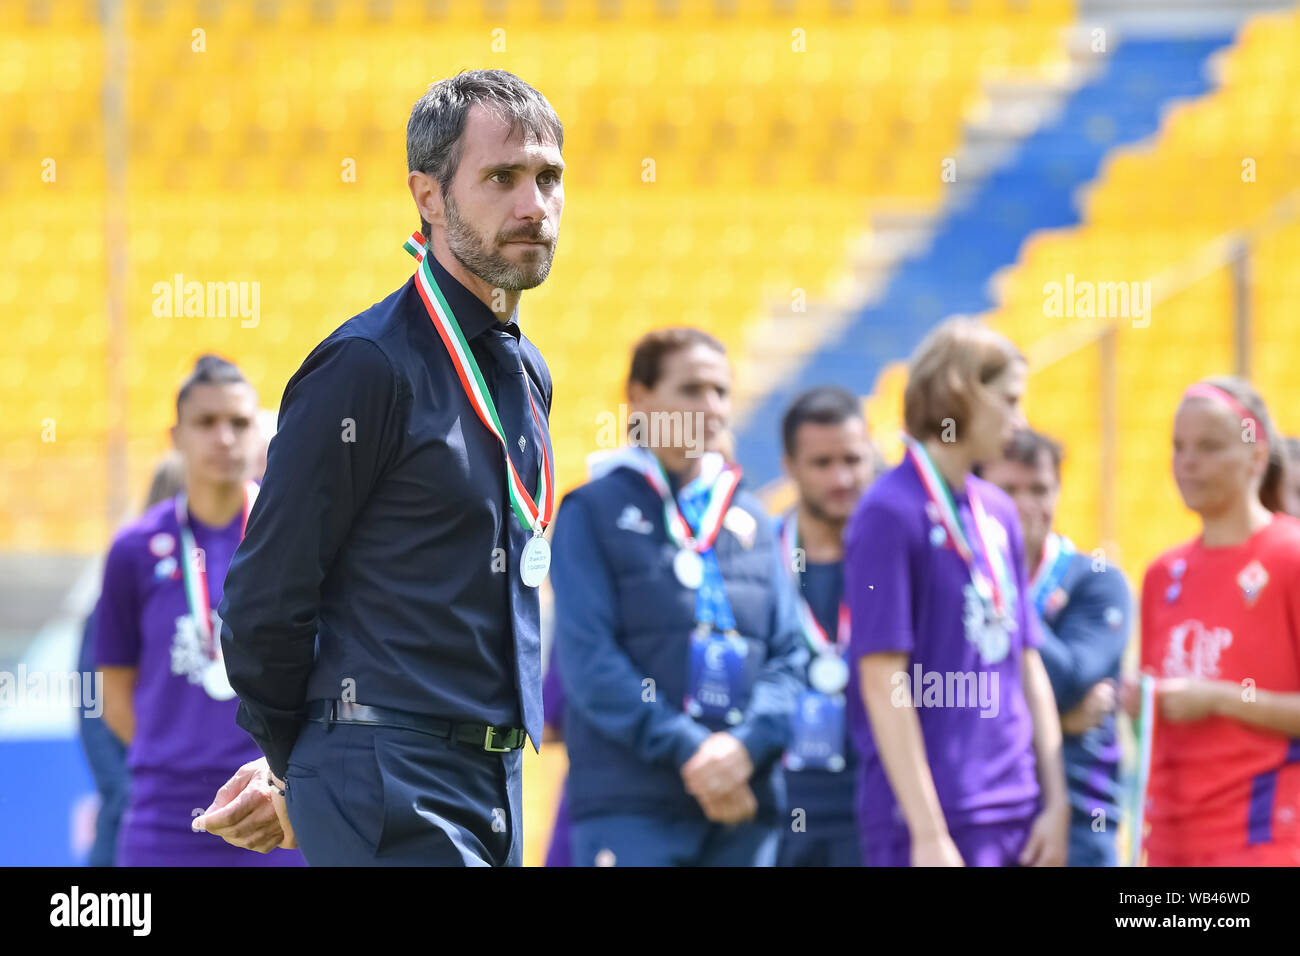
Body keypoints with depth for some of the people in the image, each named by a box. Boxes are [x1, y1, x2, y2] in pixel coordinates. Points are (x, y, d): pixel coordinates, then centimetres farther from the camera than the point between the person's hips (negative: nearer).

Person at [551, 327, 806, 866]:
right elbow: (588, 660, -7)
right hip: (630, 807, -5)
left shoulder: (751, 520, 16)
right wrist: (686, 751, -15)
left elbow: (789, 656, 9)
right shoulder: (594, 512, 3)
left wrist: (746, 745, -11)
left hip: (744, 809, 5)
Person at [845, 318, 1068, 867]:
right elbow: (883, 683, -13)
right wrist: (928, 833, -16)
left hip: (1017, 820, 7)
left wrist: (1055, 804, 10)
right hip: (937, 818, -7)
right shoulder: (891, 514, -9)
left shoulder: (998, 514, 13)